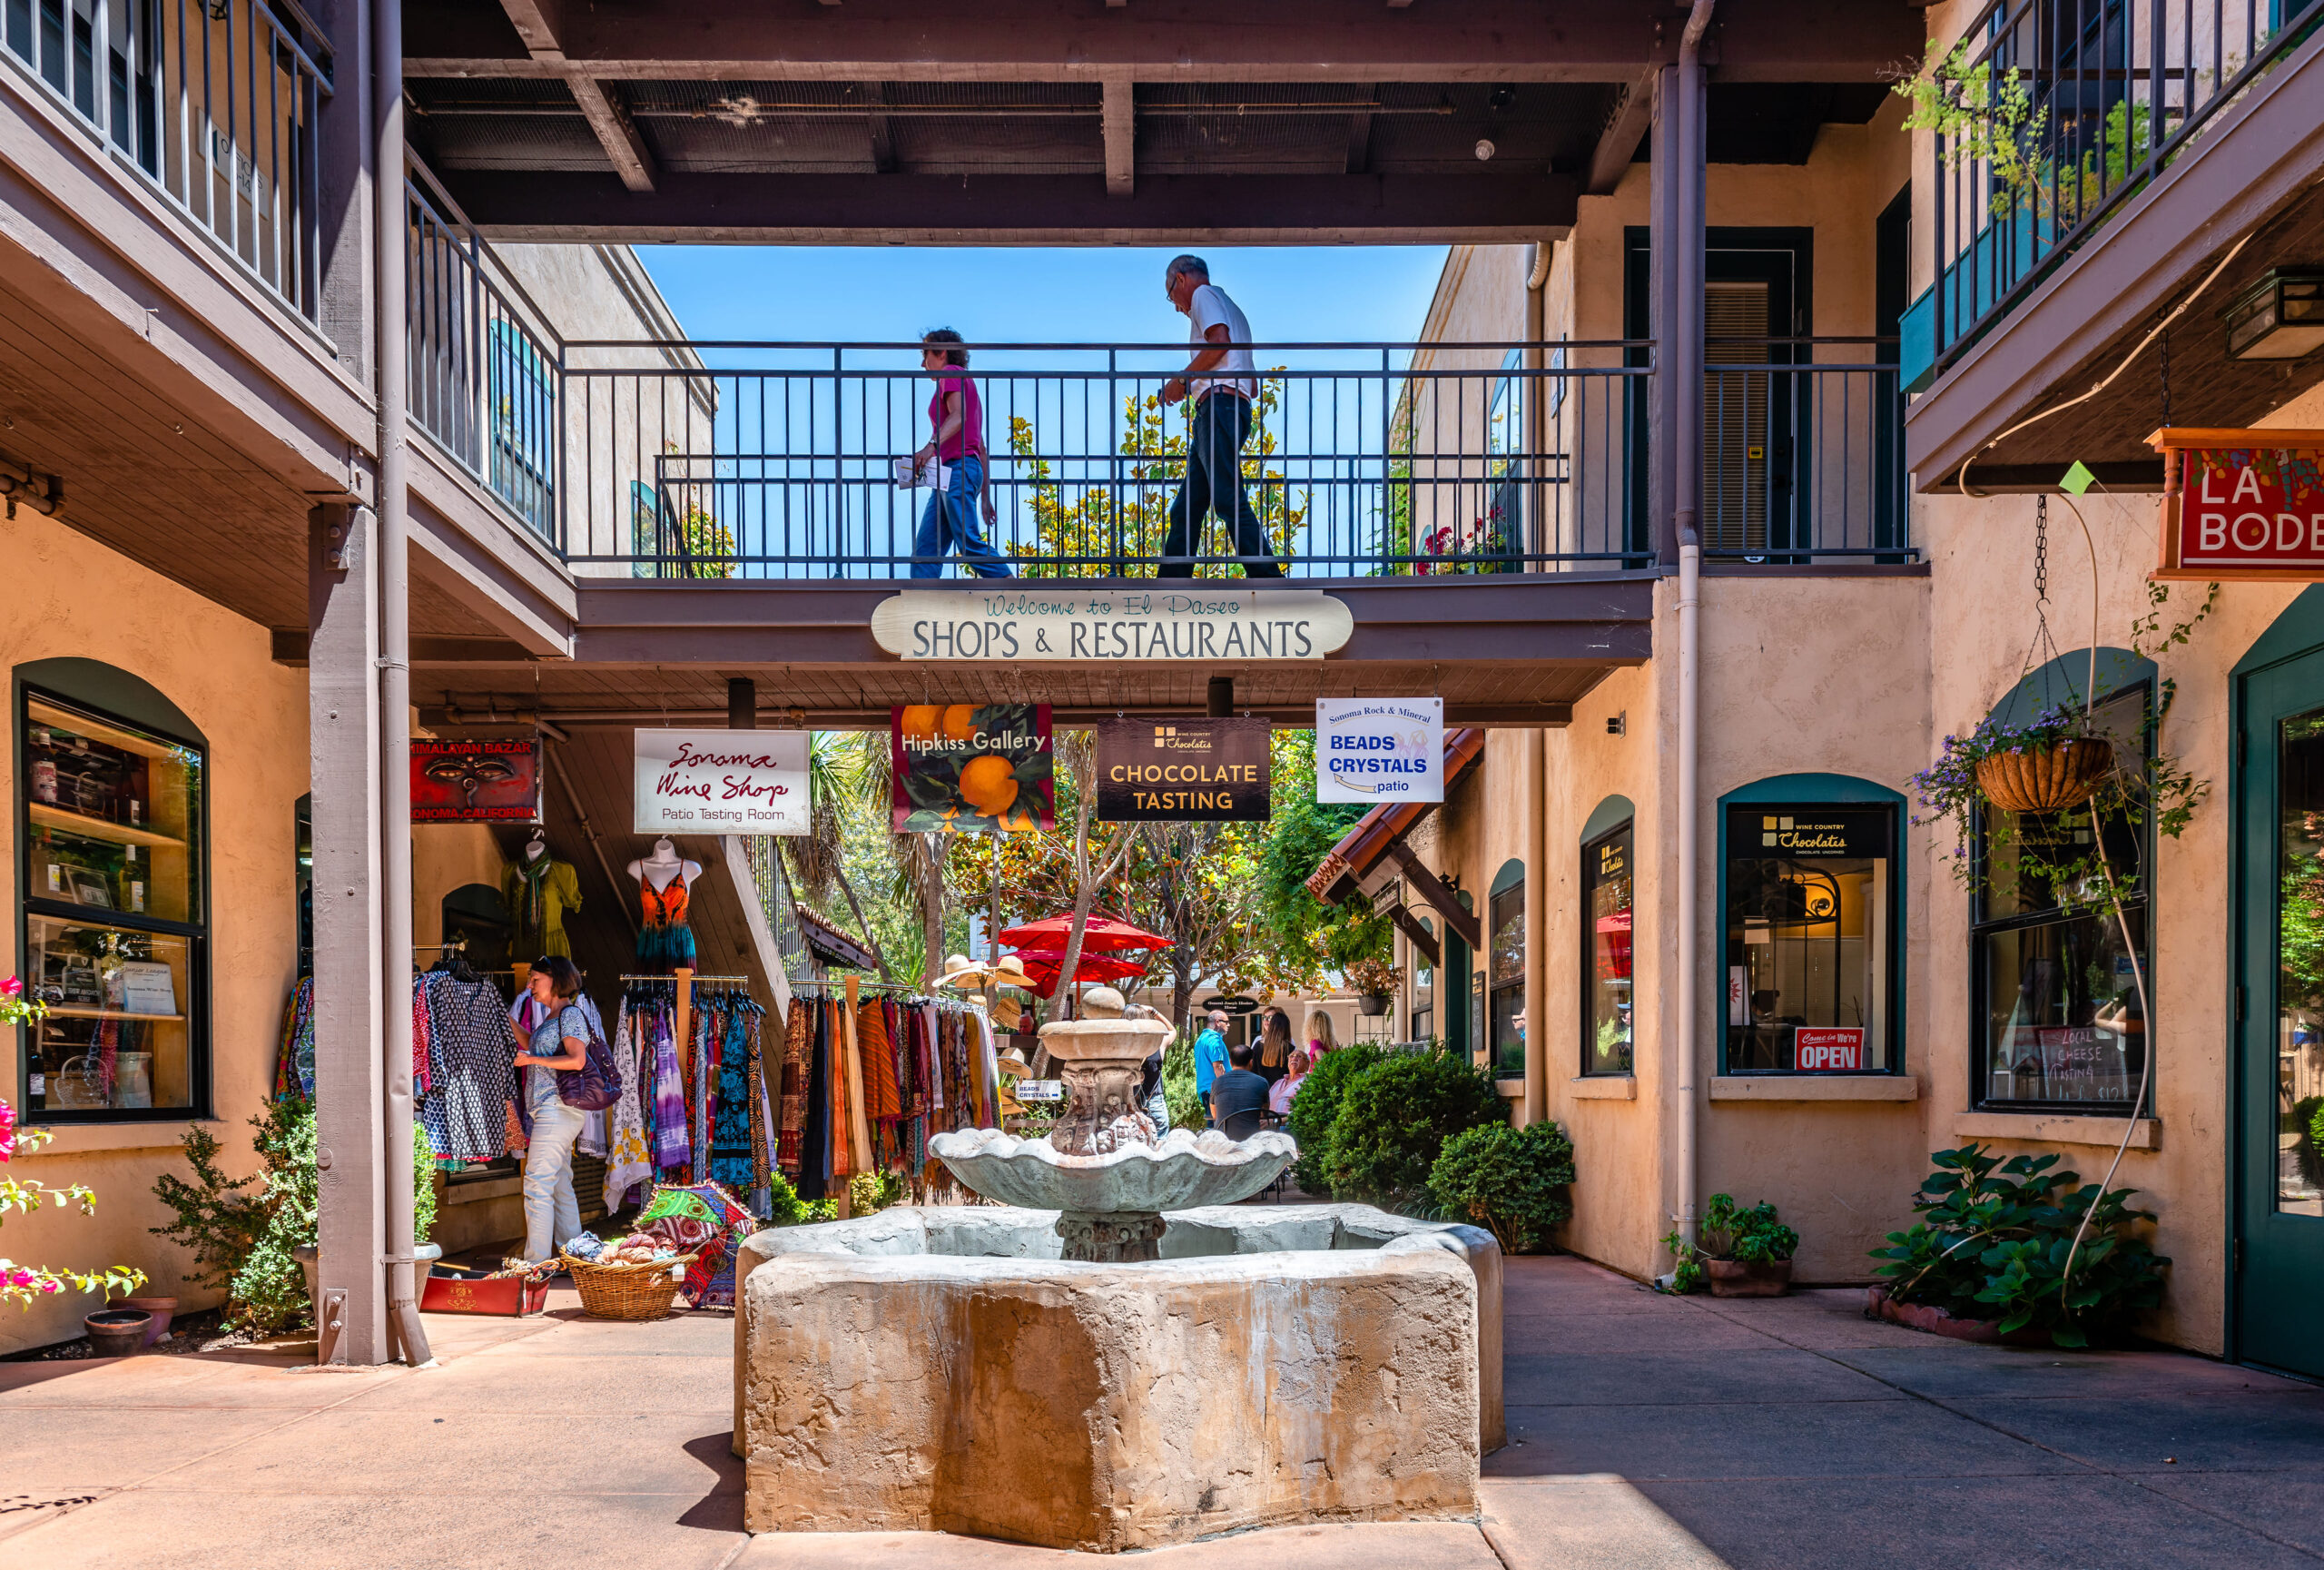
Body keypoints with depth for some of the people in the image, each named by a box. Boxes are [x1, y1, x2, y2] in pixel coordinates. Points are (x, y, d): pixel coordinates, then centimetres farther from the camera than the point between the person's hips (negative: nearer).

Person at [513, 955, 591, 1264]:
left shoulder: (570, 1014, -10)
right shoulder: (552, 1017, 19)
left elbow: (577, 1060, -22)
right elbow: (529, 1041, 36)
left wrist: (532, 1059, -17)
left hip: (557, 1109, -10)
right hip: (548, 1109, 10)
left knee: (538, 1184, -11)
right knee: (560, 1185, 12)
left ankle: (536, 1260, -11)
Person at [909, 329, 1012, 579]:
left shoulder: (952, 373, 3)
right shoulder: (966, 385, 30)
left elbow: (958, 416, -17)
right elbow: (981, 447, 26)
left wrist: (931, 446, -33)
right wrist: (985, 496, 24)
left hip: (959, 467, -10)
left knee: (968, 541, -17)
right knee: (925, 549, 1)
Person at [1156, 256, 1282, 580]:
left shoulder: (1203, 293, 5)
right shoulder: (1231, 309, 33)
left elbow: (1220, 341, -16)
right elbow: (1254, 387, 29)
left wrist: (1181, 379, -7)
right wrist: (1193, 384, 30)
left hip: (1219, 404, -10)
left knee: (1230, 500, -17)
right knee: (1185, 509, 6)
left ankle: (1268, 582, -22)